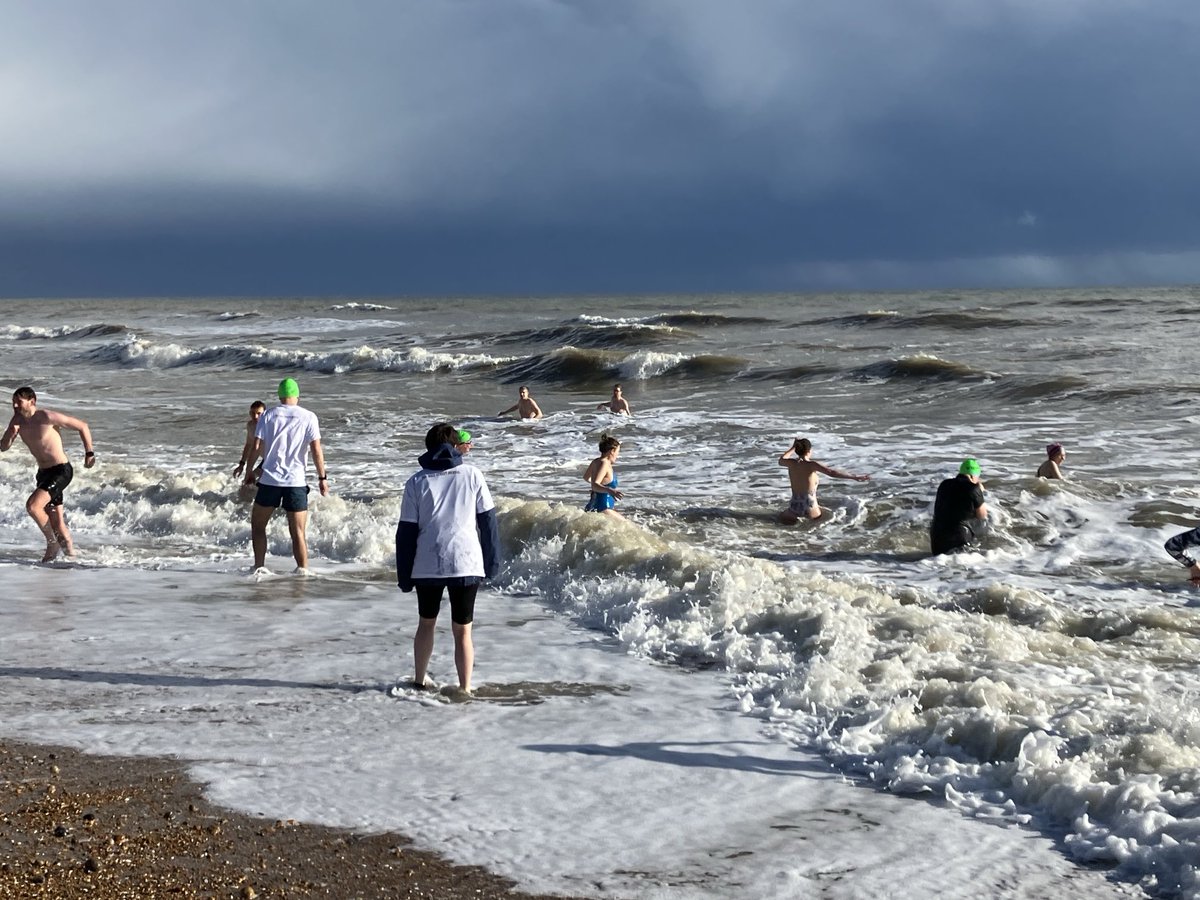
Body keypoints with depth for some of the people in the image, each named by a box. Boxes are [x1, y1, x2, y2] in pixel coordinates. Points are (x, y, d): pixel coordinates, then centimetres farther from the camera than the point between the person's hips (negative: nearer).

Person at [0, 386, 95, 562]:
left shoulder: (47, 417, -18)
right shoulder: (17, 420, 3)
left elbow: (82, 426, -10)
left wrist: (89, 453, -9)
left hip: (61, 471, -8)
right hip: (43, 473, 8)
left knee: (32, 506, -22)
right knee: (57, 524, 10)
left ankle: (52, 543, -4)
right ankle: (71, 554, 24)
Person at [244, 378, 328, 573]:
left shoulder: (268, 415, 1)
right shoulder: (308, 417, -1)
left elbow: (256, 447, -1)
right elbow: (316, 450, -6)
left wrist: (250, 471, 11)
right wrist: (322, 478, 0)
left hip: (270, 479, 0)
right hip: (296, 481, 0)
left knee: (258, 525, 16)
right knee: (298, 532, 5)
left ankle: (259, 567, 13)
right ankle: (303, 570, 1)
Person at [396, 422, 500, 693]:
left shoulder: (416, 482, 3)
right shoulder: (472, 475, 3)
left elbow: (406, 532, 3)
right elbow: (488, 520, 4)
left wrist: (404, 575, 9)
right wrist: (492, 562, 11)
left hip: (427, 566, 1)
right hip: (467, 563, -1)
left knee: (426, 623, 21)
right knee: (462, 630, 7)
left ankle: (419, 681, 30)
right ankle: (465, 688, 6)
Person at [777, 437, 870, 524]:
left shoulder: (792, 463, -4)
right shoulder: (812, 465, -15)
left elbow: (781, 460, 20)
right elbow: (832, 472, -27)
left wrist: (793, 448, 31)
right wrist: (854, 477, -29)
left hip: (795, 507, 3)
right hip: (810, 509, -3)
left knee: (782, 517, 34)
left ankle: (794, 521, 6)